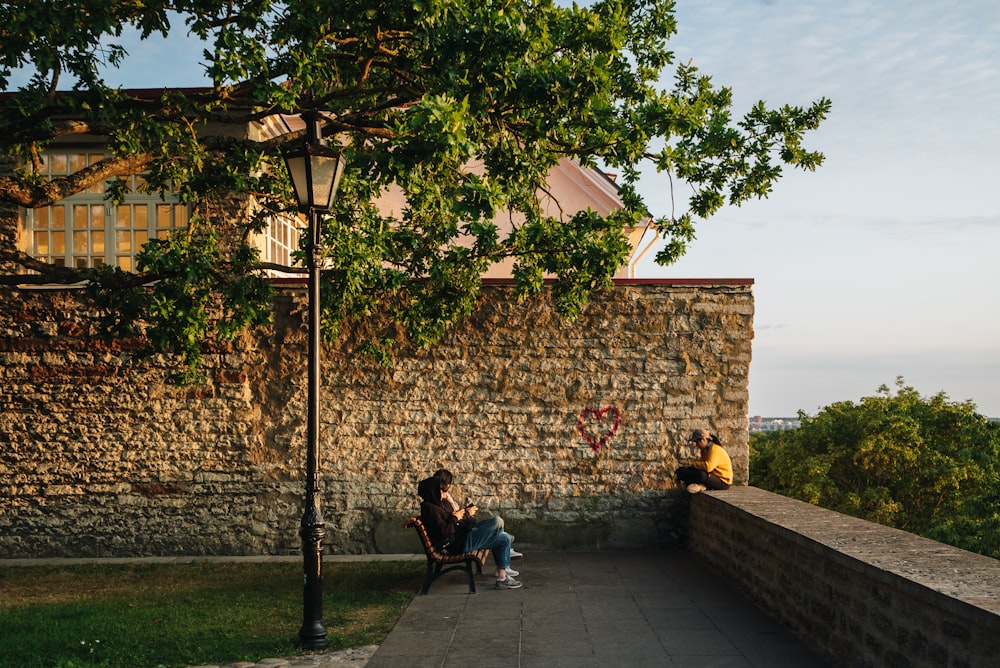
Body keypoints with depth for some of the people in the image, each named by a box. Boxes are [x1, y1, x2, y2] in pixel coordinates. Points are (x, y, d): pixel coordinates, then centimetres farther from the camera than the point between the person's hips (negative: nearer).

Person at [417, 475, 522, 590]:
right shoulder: (430, 509, -15)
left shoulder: (442, 503, 16)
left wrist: (466, 513, 10)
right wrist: (455, 518, -13)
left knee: (504, 538, 6)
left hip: (463, 534, 11)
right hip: (458, 544, -11)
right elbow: (443, 531, -24)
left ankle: (502, 578, 4)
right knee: (497, 522, -18)